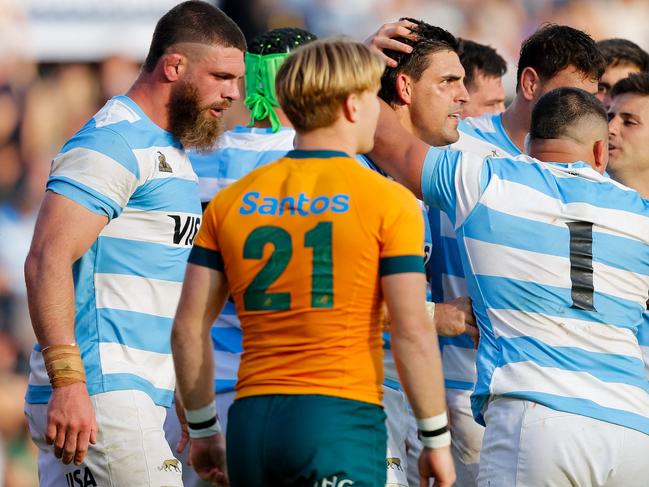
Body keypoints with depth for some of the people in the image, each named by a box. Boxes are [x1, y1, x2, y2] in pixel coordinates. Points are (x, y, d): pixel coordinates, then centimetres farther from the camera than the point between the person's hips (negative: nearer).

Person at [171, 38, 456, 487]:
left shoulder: (231, 202, 10)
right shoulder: (387, 202, -3)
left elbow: (189, 327, 8)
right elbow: (413, 332, -7)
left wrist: (203, 430, 17)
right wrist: (437, 440, 2)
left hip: (252, 421, 5)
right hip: (342, 417, -5)